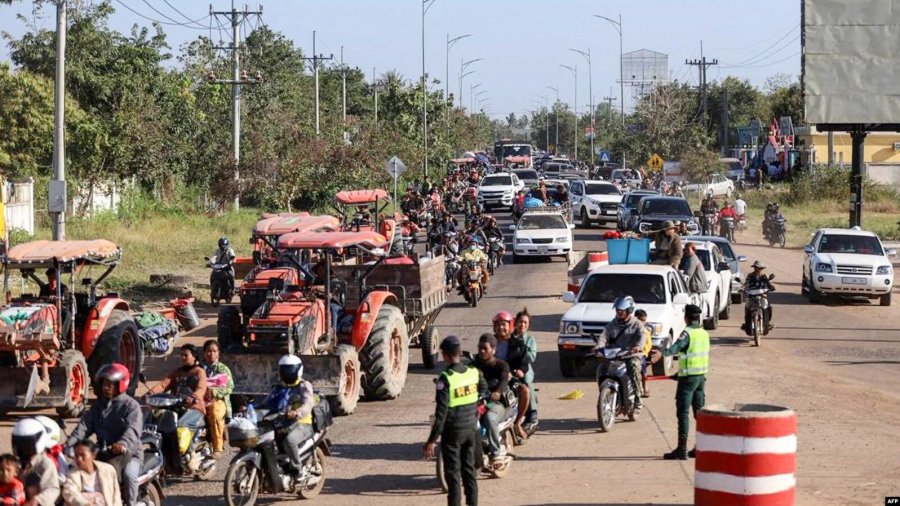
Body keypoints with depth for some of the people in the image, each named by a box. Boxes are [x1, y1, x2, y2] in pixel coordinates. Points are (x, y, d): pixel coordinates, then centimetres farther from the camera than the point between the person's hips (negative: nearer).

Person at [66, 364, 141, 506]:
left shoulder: (131, 406, -5)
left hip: (128, 453, -6)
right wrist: (70, 442, -15)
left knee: (128, 474, -32)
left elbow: (133, 429, -22)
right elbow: (85, 425, 2)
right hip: (103, 453, 6)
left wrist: (123, 444, -43)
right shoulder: (98, 405, 15)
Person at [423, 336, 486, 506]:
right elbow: (483, 388, 22)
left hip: (452, 431, -6)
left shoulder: (445, 378, -20)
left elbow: (441, 413, -21)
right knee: (469, 470, 15)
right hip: (471, 428, 6)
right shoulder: (474, 372, -2)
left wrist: (432, 440, -16)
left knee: (453, 473, 1)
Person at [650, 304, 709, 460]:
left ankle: (682, 450, -12)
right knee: (699, 411, 13)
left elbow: (677, 346, -33)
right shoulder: (704, 334, 12)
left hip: (688, 376, -8)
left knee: (683, 412, -8)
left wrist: (662, 353, -49)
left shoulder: (688, 333, -13)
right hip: (702, 376, 8)